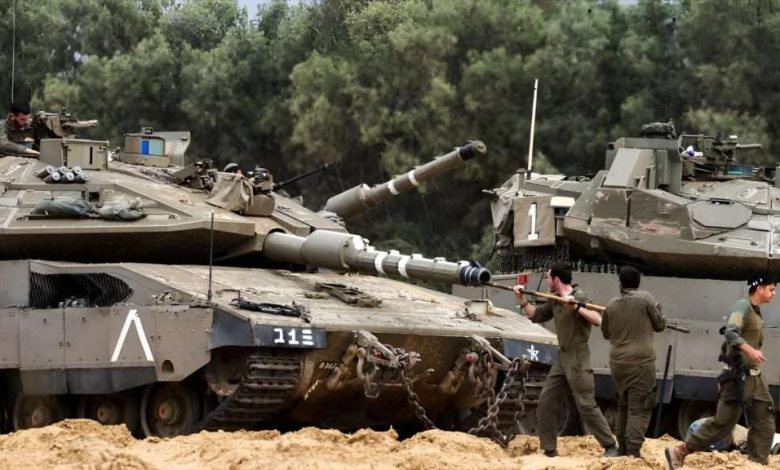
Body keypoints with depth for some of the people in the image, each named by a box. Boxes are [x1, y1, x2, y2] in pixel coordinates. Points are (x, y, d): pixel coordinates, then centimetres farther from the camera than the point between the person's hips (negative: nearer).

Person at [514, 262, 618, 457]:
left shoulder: (579, 297, -14)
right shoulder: (554, 301, 10)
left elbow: (597, 320, -28)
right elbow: (535, 316, 24)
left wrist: (575, 307, -36)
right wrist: (522, 300, 15)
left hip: (577, 360, -8)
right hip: (562, 358, 8)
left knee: (586, 406, -11)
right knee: (545, 403, 7)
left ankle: (611, 447, -4)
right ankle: (549, 451, 13)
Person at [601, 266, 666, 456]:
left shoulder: (611, 305, 4)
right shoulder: (645, 298, -7)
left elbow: (606, 333, 16)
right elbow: (660, 325, 2)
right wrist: (657, 309, 20)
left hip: (617, 363, 5)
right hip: (641, 362, -5)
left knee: (623, 407, 18)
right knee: (639, 409, -5)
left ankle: (622, 449, 21)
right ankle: (633, 452, -13)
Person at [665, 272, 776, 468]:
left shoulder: (756, 312, 17)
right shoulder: (743, 306, -10)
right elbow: (731, 333, -27)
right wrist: (750, 350, -39)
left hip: (753, 377, 9)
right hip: (738, 376, -9)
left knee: (764, 424, 5)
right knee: (724, 422, -9)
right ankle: (679, 452, -3)